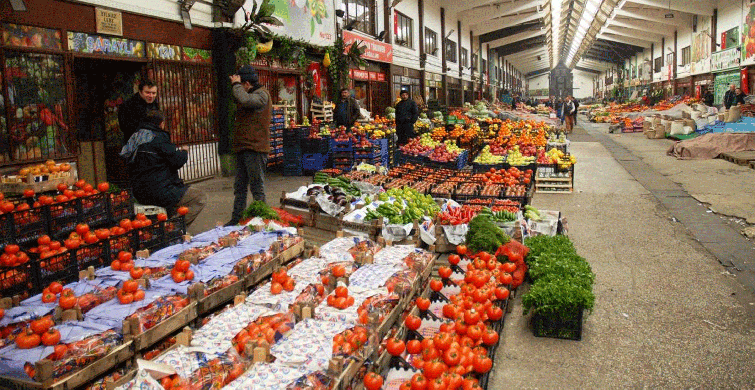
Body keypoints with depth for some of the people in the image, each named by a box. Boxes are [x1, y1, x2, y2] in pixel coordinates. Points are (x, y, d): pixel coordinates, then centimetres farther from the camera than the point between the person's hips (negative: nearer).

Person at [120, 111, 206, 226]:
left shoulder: (135, 138, 13)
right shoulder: (159, 137, -14)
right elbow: (177, 161, -16)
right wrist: (184, 152, 6)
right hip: (161, 192, -9)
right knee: (199, 197, 1)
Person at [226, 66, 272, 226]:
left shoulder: (262, 94, -9)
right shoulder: (251, 95, 21)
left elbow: (245, 100, -27)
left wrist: (236, 84, -11)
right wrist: (235, 85, 16)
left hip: (255, 148, -10)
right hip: (243, 148, 10)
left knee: (257, 188, -2)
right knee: (239, 187, 12)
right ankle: (236, 220, 20)